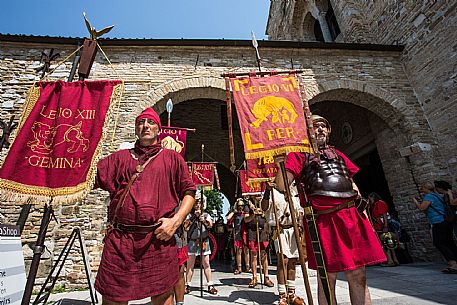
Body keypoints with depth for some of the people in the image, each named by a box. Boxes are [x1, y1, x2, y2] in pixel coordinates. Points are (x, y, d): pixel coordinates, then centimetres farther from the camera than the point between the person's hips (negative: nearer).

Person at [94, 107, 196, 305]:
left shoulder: (172, 158, 10)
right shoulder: (120, 158, 16)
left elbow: (189, 192, 6)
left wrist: (176, 220, -6)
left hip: (159, 238, -1)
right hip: (119, 238, 2)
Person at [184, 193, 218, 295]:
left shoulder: (206, 215, 6)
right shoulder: (189, 215, 2)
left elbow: (210, 225, -9)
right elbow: (186, 227, -9)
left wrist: (202, 217, -21)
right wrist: (194, 216, -13)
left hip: (204, 242, 1)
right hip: (192, 242, -1)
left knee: (206, 264, 5)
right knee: (190, 264, 4)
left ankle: (210, 285, 14)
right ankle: (187, 285, 18)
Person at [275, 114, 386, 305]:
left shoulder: (336, 153, 22)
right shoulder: (300, 154, 3)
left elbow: (351, 182, 27)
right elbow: (282, 186, -8)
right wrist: (281, 165, -27)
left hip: (351, 217, 6)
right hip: (323, 221, -5)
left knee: (358, 277, 12)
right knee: (328, 279, 3)